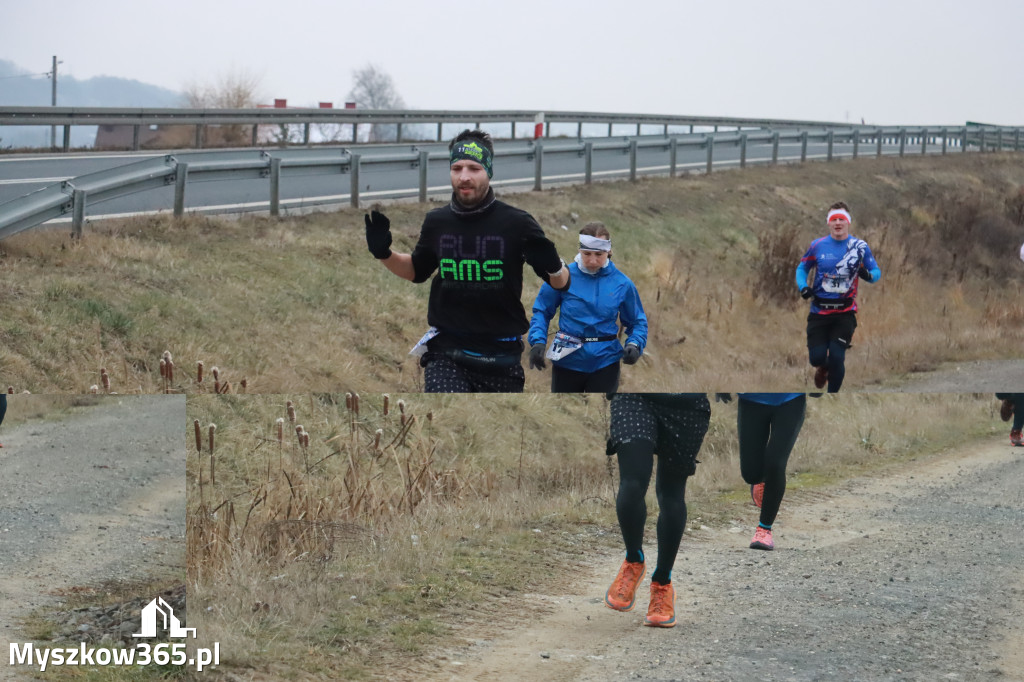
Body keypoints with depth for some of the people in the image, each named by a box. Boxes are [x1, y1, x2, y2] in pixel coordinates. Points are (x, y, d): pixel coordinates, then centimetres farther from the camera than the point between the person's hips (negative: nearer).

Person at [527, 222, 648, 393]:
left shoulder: (622, 283, -4)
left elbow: (637, 321, 5)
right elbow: (542, 311, 2)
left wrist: (635, 345, -15)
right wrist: (538, 341, -14)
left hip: (605, 361, 0)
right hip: (567, 360, 0)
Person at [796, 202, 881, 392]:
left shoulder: (860, 246, -3)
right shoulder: (818, 245, 0)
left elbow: (877, 273, 4)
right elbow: (802, 268, 13)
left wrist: (868, 274, -20)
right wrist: (803, 287, -6)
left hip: (845, 312, -1)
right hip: (819, 311, 1)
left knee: (836, 358, -10)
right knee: (817, 357, -6)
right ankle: (823, 368, 33)